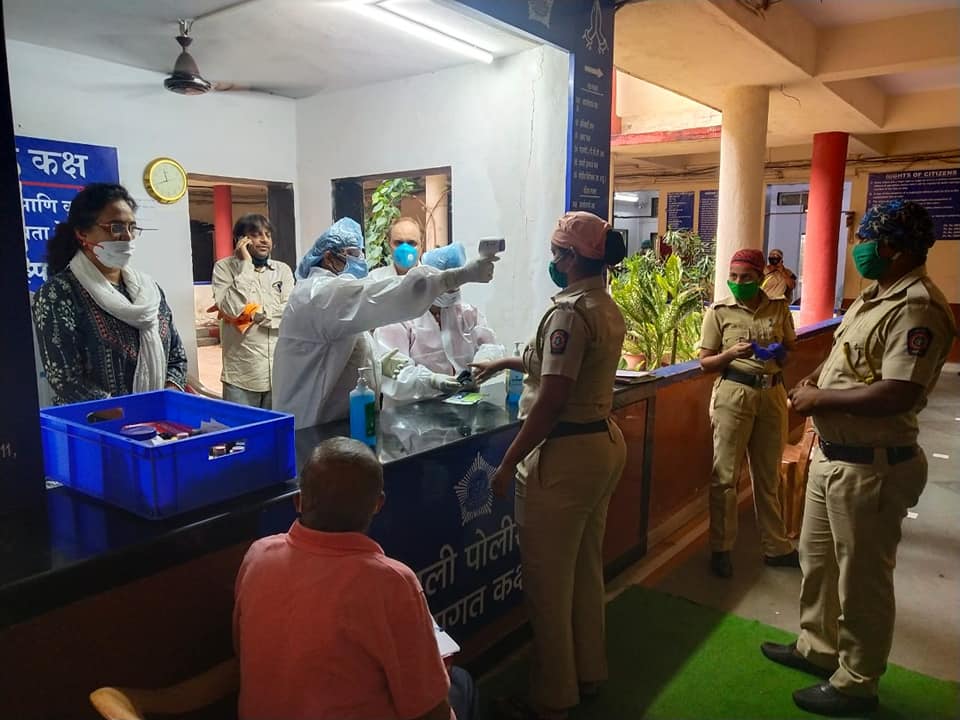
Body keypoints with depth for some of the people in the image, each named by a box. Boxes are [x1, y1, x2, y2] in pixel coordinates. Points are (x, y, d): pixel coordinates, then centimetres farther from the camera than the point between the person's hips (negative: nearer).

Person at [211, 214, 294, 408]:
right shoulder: (225, 267, 3)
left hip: (280, 371, 3)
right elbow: (232, 307, -14)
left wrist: (251, 313, -8)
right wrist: (246, 264, -9)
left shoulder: (283, 269, 11)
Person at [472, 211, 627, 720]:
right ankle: (589, 673, 39)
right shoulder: (608, 309, 10)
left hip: (565, 454, -10)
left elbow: (552, 399, -24)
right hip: (604, 443, 10)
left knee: (548, 581, 6)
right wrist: (507, 362, 27)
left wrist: (508, 463, -18)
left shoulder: (570, 311, -19)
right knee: (586, 570, 22)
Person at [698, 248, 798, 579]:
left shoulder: (779, 308, 5)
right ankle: (721, 548, 15)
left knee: (768, 476, 15)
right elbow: (705, 362, -3)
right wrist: (731, 354, -22)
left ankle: (776, 547, 28)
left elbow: (792, 347, 14)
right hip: (733, 394, -3)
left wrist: (782, 353, -8)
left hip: (773, 395, 3)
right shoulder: (718, 311, -4)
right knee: (725, 475, 1)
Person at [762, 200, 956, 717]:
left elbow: (897, 394, -31)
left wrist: (820, 399, -20)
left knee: (861, 578, 7)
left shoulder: (916, 308, -22)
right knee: (816, 557, 22)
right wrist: (815, 379, 2)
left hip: (870, 466, -10)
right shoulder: (874, 297, 10)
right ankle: (818, 647, 42)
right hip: (831, 454, 10)